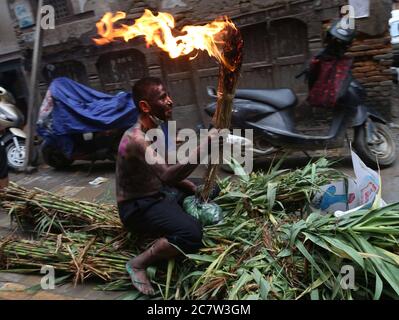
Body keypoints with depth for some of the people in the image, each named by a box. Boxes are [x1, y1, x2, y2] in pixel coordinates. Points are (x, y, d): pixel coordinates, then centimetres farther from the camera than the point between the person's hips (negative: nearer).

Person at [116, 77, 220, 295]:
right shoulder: (135, 139, -27)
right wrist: (205, 146, -44)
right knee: (192, 234, -29)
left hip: (156, 195, 9)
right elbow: (167, 175, -41)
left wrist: (189, 185, 0)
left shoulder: (154, 130, 3)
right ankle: (138, 264, -9)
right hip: (138, 207, -9)